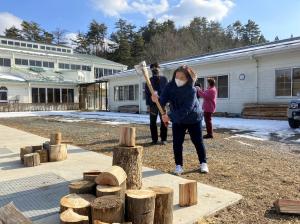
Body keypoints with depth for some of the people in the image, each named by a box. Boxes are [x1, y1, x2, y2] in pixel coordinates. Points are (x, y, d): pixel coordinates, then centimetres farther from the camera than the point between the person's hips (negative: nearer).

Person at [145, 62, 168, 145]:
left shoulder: (164, 79, 7)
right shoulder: (149, 80, 10)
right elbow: (147, 93, 6)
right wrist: (148, 104, -4)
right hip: (153, 104, 1)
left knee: (163, 122, 3)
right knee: (152, 122, 4)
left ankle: (163, 139, 13)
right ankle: (154, 139, 14)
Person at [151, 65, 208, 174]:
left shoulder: (191, 90, -27)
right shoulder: (170, 86, -13)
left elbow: (185, 109, -34)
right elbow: (164, 100, -20)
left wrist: (170, 116, -40)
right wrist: (158, 99, -43)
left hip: (193, 120, -3)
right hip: (177, 121, 3)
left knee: (198, 142, 7)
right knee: (177, 143, 0)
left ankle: (203, 163, 26)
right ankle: (178, 165, 15)